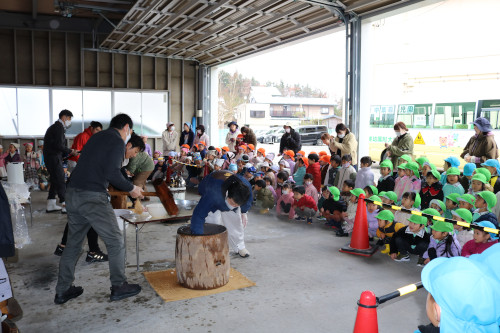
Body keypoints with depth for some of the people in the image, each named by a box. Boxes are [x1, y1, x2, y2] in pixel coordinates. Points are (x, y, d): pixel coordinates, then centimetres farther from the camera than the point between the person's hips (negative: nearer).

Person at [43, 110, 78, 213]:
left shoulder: (54, 127, 20)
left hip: (51, 157, 10)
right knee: (60, 181, -9)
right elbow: (59, 145, -21)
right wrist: (70, 151, -9)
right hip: (54, 158, -10)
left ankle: (50, 205, 19)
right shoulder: (59, 127, -12)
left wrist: (69, 151, 14)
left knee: (55, 181, 14)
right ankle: (65, 205, -7)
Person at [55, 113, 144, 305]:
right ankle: (118, 287, 15)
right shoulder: (118, 141, -5)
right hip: (92, 197, -8)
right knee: (115, 241, 5)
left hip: (73, 193, 9)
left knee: (73, 243, 17)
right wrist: (131, 188, -3)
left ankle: (62, 291, 25)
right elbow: (112, 173, -16)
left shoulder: (97, 137, 20)